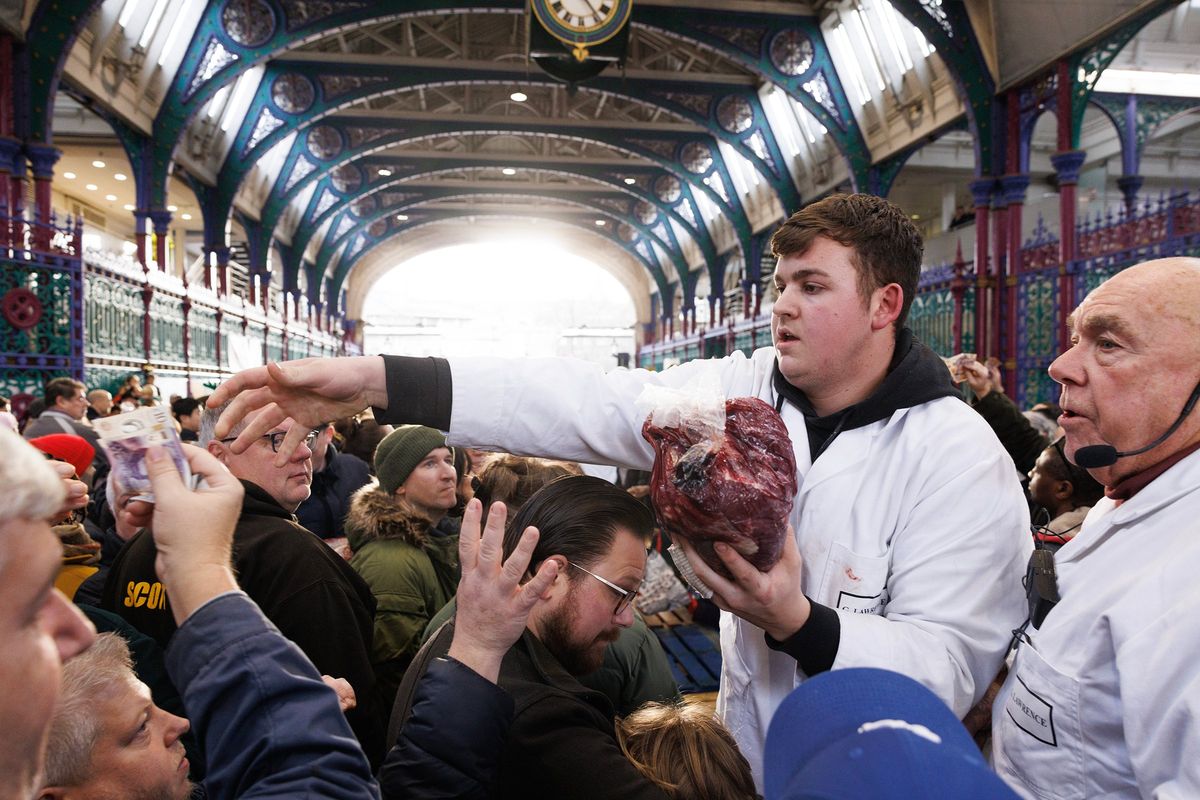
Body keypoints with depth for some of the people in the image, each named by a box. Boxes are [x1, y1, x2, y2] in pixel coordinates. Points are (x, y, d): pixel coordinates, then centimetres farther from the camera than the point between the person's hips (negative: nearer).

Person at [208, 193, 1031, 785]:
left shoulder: (962, 462, -19)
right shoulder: (747, 391, -7)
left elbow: (952, 667, -21)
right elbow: (586, 404, -19)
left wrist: (799, 625, -38)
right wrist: (376, 379, -29)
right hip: (741, 756, 4)